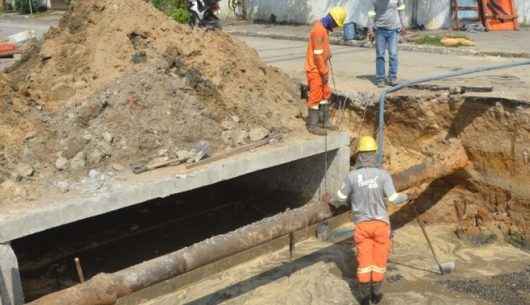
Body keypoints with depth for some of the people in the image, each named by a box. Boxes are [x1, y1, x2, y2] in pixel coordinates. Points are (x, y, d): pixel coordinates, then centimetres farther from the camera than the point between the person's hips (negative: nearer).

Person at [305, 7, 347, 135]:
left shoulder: (323, 27, 9)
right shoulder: (318, 30, -23)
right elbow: (317, 54, -24)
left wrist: (325, 70, 18)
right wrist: (325, 73, -19)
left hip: (321, 68, 10)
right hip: (315, 69, -10)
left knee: (325, 94, 15)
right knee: (315, 97, -2)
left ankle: (324, 121, 24)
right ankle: (312, 125, 7)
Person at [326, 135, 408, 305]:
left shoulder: (352, 176, -10)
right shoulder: (383, 174, -13)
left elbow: (341, 198, 1)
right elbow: (394, 199, -11)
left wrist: (330, 200, 25)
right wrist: (406, 197, 12)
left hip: (362, 224, 1)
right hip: (380, 223, -1)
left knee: (364, 260, 9)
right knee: (379, 259, 14)